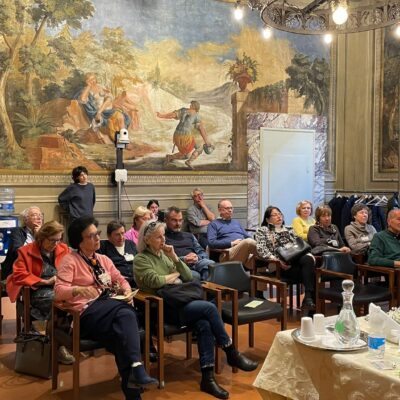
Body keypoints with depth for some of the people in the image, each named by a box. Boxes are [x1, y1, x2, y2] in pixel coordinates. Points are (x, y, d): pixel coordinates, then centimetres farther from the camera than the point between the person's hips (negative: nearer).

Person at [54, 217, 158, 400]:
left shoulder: (103, 259, 22)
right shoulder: (70, 260, 2)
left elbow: (120, 280, 23)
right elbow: (59, 290, -8)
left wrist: (127, 292, 0)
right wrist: (78, 289, -29)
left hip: (111, 307, 5)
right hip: (88, 311, -5)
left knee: (121, 335, -30)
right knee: (126, 314, -34)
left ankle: (130, 385, -28)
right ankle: (136, 368, -42)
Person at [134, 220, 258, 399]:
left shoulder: (165, 254, 18)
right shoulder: (141, 259, -2)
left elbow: (188, 277, 13)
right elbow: (156, 281, -18)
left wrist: (174, 257, 0)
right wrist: (175, 275, -1)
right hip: (165, 307, -6)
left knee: (204, 325, -25)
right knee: (209, 308, -24)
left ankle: (207, 378, -25)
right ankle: (232, 354, -10)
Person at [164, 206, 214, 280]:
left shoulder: (189, 235, 31)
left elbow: (203, 253, 22)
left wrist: (197, 257, -3)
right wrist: (182, 259, -14)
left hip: (197, 262, 5)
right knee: (195, 276, -39)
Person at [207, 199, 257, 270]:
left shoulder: (236, 222, 33)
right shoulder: (214, 224, 16)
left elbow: (247, 237, 30)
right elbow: (211, 242, 0)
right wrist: (231, 243, -7)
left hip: (246, 253, 5)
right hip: (228, 254, -5)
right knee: (249, 242, -34)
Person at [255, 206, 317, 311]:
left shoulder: (289, 230, 31)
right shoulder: (262, 231, 14)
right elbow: (261, 249, -2)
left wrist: (309, 254, -1)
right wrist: (277, 260, -19)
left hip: (296, 258, 4)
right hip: (278, 265, -4)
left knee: (308, 259, -34)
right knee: (308, 272, -31)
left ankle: (308, 298, -38)